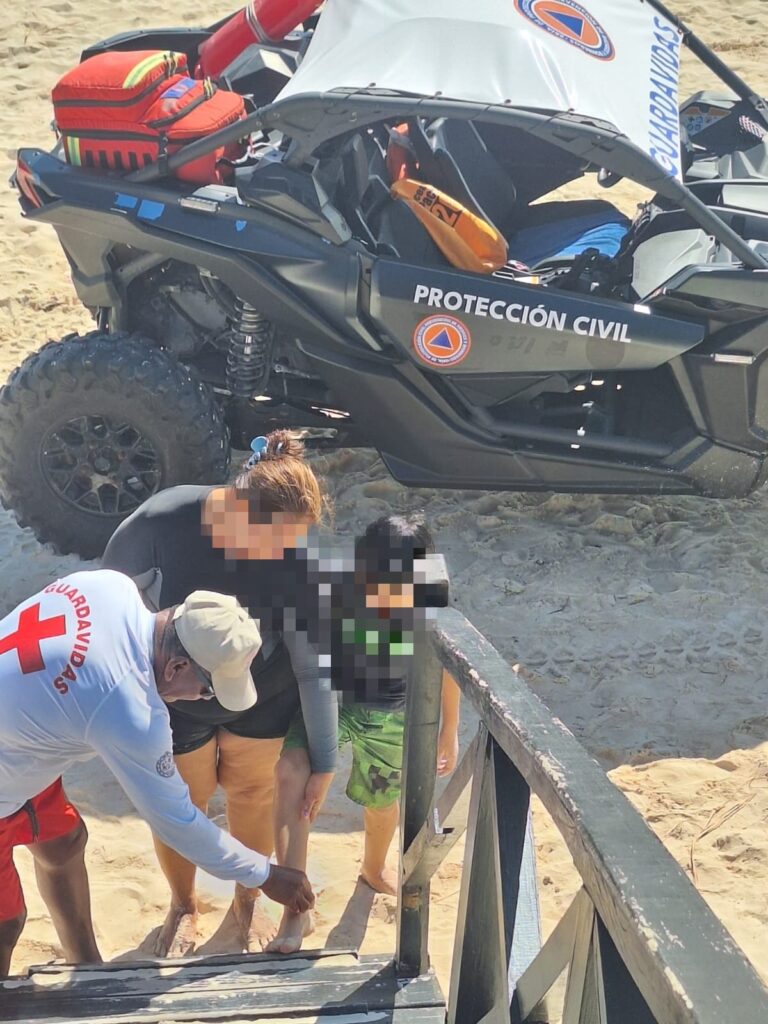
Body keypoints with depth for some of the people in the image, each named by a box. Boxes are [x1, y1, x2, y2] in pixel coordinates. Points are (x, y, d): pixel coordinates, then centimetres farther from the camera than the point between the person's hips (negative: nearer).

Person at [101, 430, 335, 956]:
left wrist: (324, 761, -14)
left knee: (253, 794, 18)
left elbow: (313, 665, -21)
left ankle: (249, 898, 47)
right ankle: (183, 905, 45)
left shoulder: (297, 559, -31)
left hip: (263, 699, 1)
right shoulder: (163, 519, -34)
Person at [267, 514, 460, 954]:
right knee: (291, 771, -28)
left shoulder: (432, 605, -24)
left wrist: (450, 731, 8)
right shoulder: (336, 593, -30)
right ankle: (296, 909, -20)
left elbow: (447, 666, -4)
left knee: (382, 799, 20)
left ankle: (375, 868, 57)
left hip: (391, 714, 2)